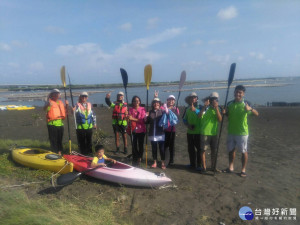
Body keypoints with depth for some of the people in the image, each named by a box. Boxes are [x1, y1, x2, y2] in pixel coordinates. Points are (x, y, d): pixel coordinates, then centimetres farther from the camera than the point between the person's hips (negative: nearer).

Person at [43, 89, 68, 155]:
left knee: (60, 140, 15)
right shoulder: (49, 102, -4)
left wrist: (66, 105, 7)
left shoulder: (60, 102, 15)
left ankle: (59, 152, 26)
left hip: (60, 123, 6)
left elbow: (65, 111, 24)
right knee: (53, 140, -1)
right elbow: (44, 109, -23)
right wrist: (48, 105, -44)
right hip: (52, 124, -6)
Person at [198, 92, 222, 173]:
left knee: (214, 151, 12)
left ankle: (213, 166, 28)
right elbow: (199, 116, -22)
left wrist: (216, 108, -17)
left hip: (214, 132, 4)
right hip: (205, 132, -4)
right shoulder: (205, 108, -5)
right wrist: (204, 106, -29)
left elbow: (220, 119, -9)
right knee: (203, 150, 0)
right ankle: (204, 167, 12)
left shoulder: (218, 108, 6)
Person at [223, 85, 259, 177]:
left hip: (242, 132, -4)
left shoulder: (246, 104, -8)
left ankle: (243, 170, 19)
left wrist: (250, 109, -38)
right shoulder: (229, 104, 5)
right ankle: (231, 167, 27)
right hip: (231, 131, 5)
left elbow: (256, 114, -17)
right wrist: (224, 112, -5)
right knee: (231, 150, 13)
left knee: (244, 151, 5)